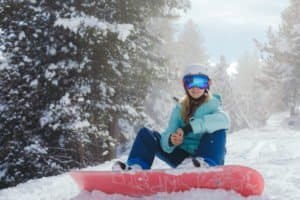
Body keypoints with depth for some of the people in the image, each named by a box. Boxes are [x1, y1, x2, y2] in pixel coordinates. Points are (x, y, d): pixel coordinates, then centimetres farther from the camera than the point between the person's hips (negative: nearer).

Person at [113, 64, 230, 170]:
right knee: (145, 134, -6)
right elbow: (167, 135, -4)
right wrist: (170, 141, -30)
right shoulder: (179, 109, 9)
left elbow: (223, 120, -27)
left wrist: (190, 127, -34)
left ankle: (206, 165, -48)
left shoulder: (212, 105, -1)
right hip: (183, 158, 4)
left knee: (218, 131, -28)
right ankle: (137, 167, -30)